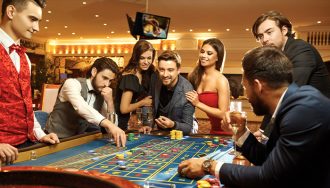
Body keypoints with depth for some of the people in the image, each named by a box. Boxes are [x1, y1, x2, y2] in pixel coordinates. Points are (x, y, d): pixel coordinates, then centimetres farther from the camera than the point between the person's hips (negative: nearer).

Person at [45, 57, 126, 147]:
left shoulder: (102, 96, 2)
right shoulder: (72, 83, -15)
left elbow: (110, 130, -3)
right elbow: (81, 107, -37)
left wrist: (110, 102, -15)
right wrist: (110, 125, -48)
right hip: (57, 139, -6)